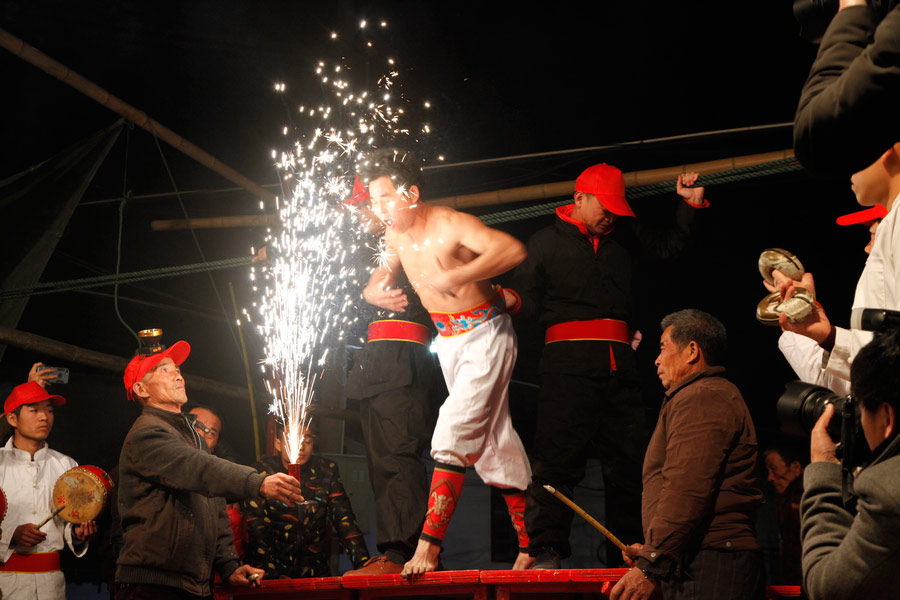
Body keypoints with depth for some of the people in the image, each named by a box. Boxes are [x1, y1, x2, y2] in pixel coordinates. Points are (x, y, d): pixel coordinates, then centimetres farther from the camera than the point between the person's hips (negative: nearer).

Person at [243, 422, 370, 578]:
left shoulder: (327, 471, 8)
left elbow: (345, 521, 4)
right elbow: (257, 531, -7)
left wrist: (363, 565, -11)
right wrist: (267, 576, -21)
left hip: (317, 574, 3)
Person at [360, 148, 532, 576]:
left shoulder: (451, 225, -21)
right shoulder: (396, 235, 1)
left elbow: (513, 250, -35)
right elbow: (386, 269, 22)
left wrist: (455, 276, -39)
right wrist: (375, 289, -1)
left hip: (485, 335, -8)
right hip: (448, 339, 8)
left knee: (454, 431, -19)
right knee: (492, 438, 10)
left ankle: (429, 543, -20)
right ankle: (530, 544, 17)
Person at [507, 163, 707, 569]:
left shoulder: (623, 238, 22)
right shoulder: (547, 242, 10)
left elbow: (668, 247, 34)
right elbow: (529, 301, 5)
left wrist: (690, 205, 24)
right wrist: (512, 300, -17)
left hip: (618, 360, 5)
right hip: (568, 357, -5)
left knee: (628, 457, 4)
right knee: (559, 452, -14)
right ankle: (545, 548, -15)